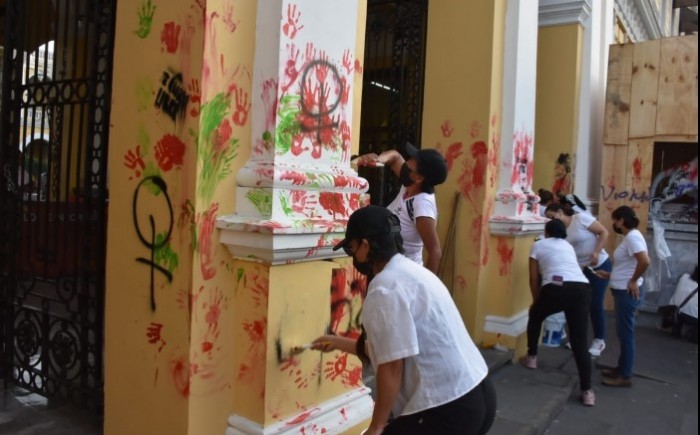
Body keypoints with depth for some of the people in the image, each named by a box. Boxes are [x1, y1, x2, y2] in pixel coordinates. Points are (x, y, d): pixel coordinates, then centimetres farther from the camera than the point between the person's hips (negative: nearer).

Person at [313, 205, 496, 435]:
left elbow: (392, 366, -18)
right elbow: (392, 348, 21)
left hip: (449, 410, -10)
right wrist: (339, 342, 31)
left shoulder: (385, 289, -17)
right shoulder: (410, 271, 13)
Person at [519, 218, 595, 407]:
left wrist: (537, 303, 28)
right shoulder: (568, 246, 31)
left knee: (535, 316, 28)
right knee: (580, 341, 4)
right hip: (581, 288, 4)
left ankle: (531, 358, 38)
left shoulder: (538, 245, 19)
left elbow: (534, 279, 16)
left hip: (556, 288, -3)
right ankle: (587, 391, 0)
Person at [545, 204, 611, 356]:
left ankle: (599, 341, 12)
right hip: (580, 269, 5)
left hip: (600, 266, -5)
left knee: (595, 304, -3)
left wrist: (596, 252, -23)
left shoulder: (581, 218, -14)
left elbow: (604, 232, -14)